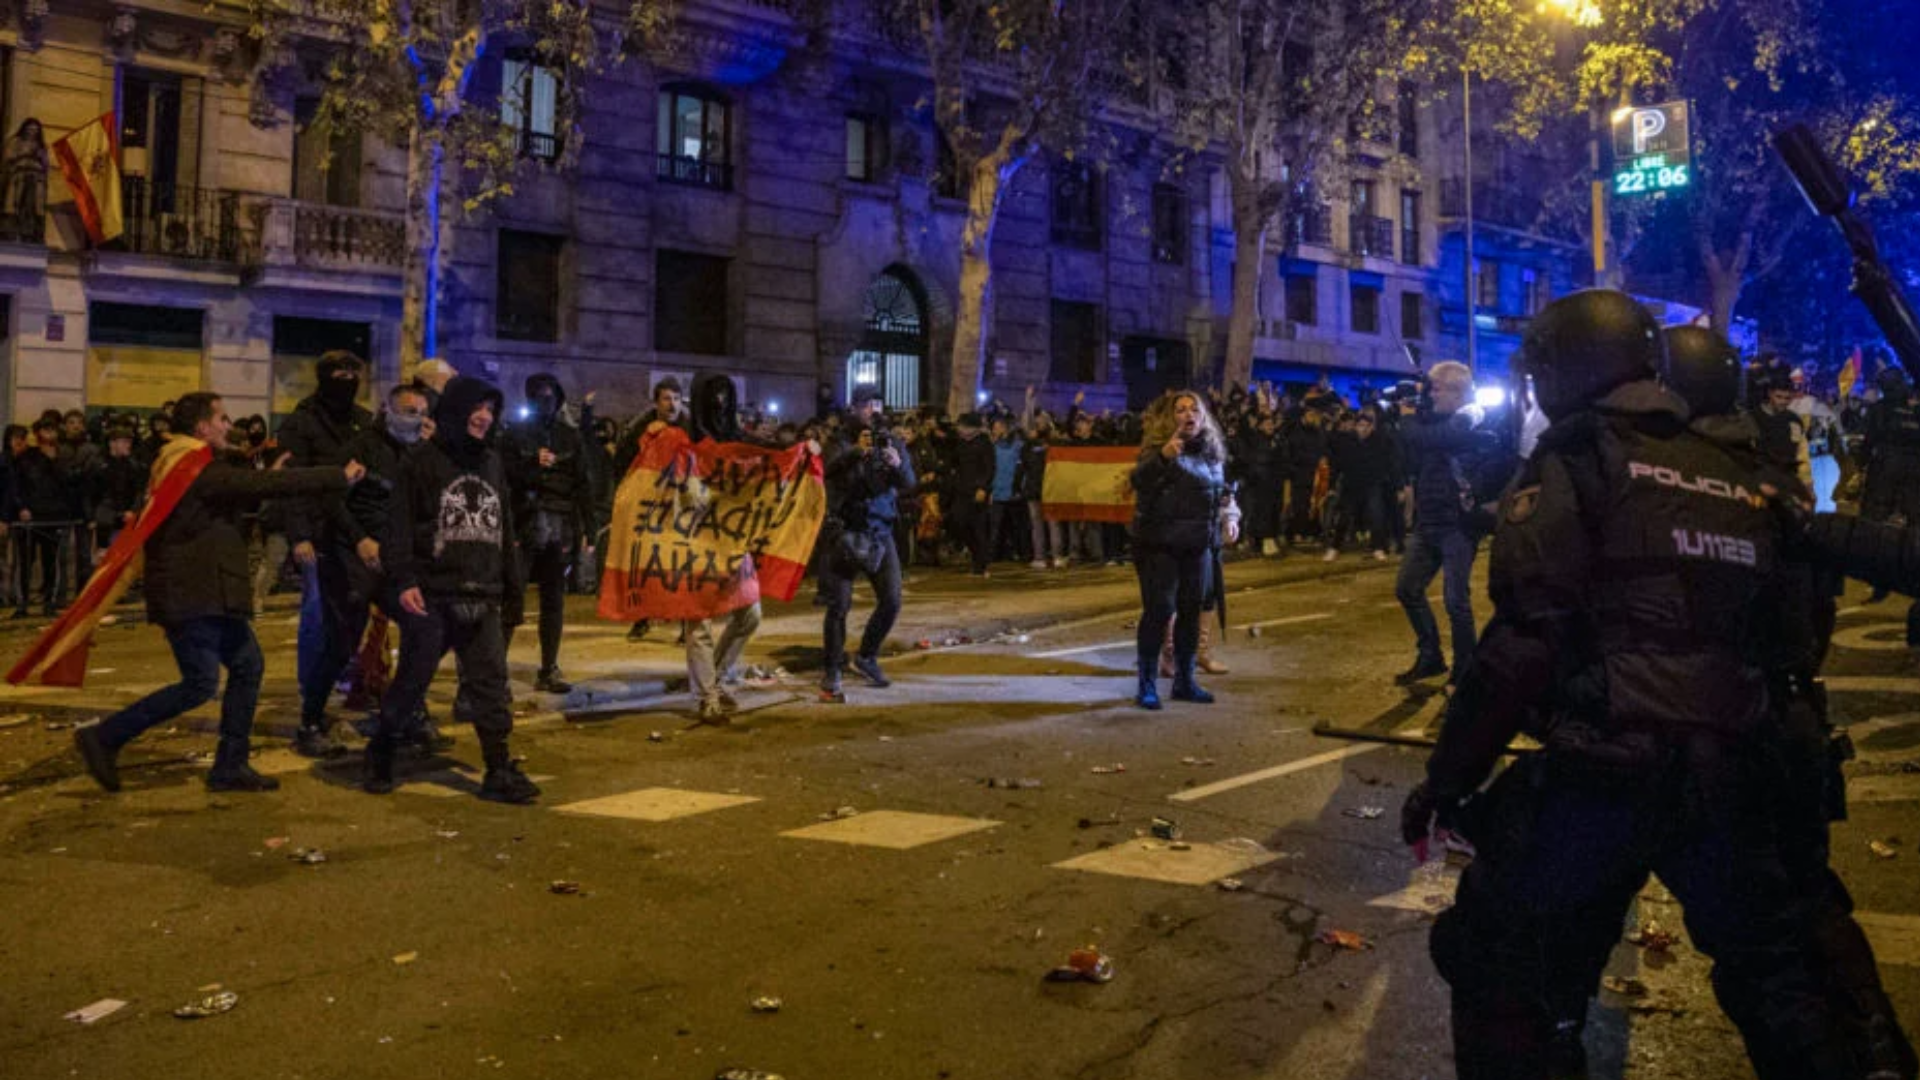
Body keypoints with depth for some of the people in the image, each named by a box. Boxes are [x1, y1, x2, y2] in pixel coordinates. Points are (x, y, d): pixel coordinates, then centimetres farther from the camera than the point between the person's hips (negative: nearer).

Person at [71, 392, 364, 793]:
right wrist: (339, 476, -19)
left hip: (207, 592, 11)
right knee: (201, 684, -9)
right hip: (191, 594, -11)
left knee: (247, 666, 10)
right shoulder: (199, 470, -16)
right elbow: (271, 486, -22)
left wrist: (268, 477, 12)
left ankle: (229, 766, 14)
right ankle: (104, 737, 2)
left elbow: (241, 494, 27)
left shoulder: (199, 467, 15)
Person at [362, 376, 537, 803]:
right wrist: (403, 580, -16)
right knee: (412, 681, 4)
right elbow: (402, 525, -7)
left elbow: (505, 529, 19)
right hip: (432, 595, -5)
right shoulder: (423, 461, -2)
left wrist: (512, 584, 16)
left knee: (491, 682, 1)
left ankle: (499, 771, 4)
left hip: (482, 598, 5)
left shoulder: (493, 463, 15)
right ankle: (379, 759, 22)